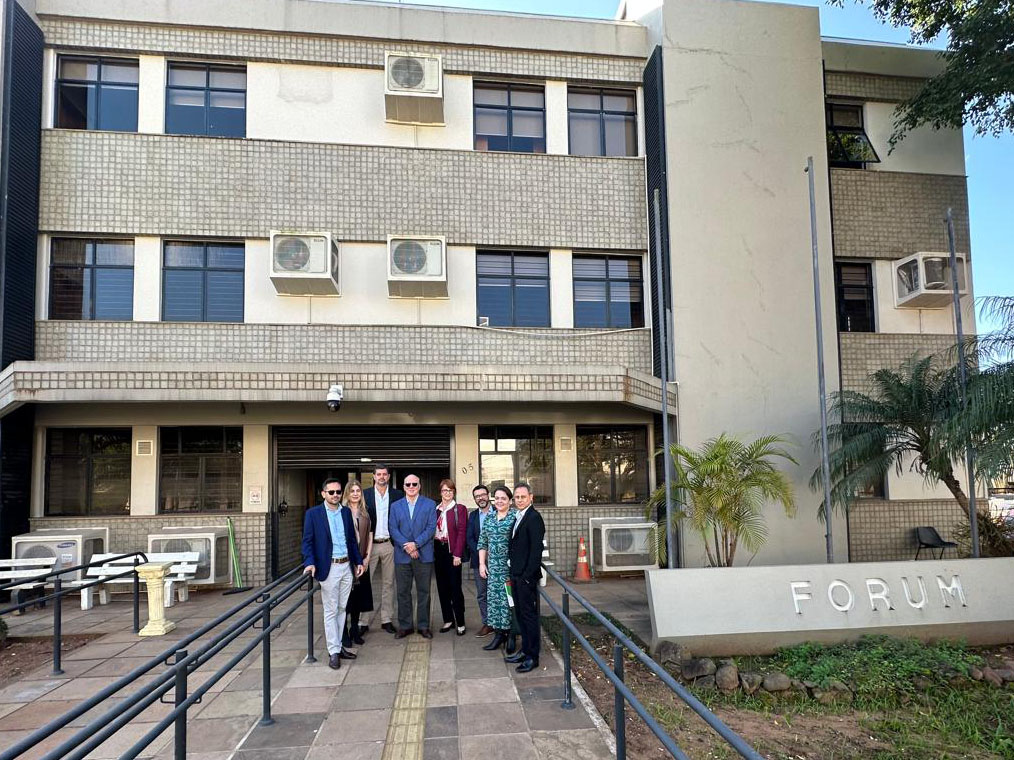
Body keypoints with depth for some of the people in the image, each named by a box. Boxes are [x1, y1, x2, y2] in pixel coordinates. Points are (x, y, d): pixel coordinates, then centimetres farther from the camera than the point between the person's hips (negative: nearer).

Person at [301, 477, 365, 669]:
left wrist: (358, 561, 12)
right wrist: (310, 563, -19)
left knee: (341, 609, 13)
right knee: (331, 611, 2)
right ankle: (333, 652, 9)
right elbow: (307, 541, -7)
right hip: (329, 568, -5)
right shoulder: (313, 514, -5)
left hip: (347, 566, 5)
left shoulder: (346, 512, 9)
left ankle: (338, 646, 23)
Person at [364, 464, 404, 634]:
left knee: (388, 583, 7)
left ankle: (386, 619, 15)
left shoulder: (398, 495, 4)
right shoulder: (365, 494, 2)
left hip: (389, 544, 1)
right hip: (370, 544, -1)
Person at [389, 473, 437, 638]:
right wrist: (407, 547, -13)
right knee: (403, 592, 7)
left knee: (423, 592, 5)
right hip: (402, 555, 1)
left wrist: (416, 544, -15)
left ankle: (424, 626, 14)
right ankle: (404, 625, 17)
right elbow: (393, 529, 0)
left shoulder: (430, 504, 4)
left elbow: (431, 528, -4)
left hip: (424, 555, -1)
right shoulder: (395, 506, 9)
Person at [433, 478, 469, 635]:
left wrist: (457, 554, -15)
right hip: (437, 550, 5)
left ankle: (460, 623, 3)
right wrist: (431, 551, 1)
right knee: (442, 587, 9)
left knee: (455, 587, -5)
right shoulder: (435, 509, 12)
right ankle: (448, 620, 19)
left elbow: (461, 532, -8)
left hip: (452, 551, -5)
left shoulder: (460, 509, -2)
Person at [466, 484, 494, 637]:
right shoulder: (472, 515, 10)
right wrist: (480, 552, -10)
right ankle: (487, 624, 16)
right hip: (478, 560, 4)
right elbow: (469, 538, 5)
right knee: (481, 594, 7)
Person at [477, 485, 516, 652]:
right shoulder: (489, 518, 11)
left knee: (509, 599, -3)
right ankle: (499, 633, 13)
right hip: (493, 566, 5)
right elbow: (482, 542, 13)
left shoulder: (515, 517, -6)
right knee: (494, 598, 5)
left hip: (510, 566, -5)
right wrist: (482, 563, 7)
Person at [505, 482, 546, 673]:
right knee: (521, 614, 16)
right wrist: (513, 574, 12)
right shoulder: (517, 518, 14)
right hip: (517, 576, 9)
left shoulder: (534, 518, -13)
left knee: (529, 615, -1)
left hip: (527, 577, -9)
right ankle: (525, 650, 27)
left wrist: (527, 576, -19)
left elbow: (536, 549, -18)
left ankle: (533, 657, 8)